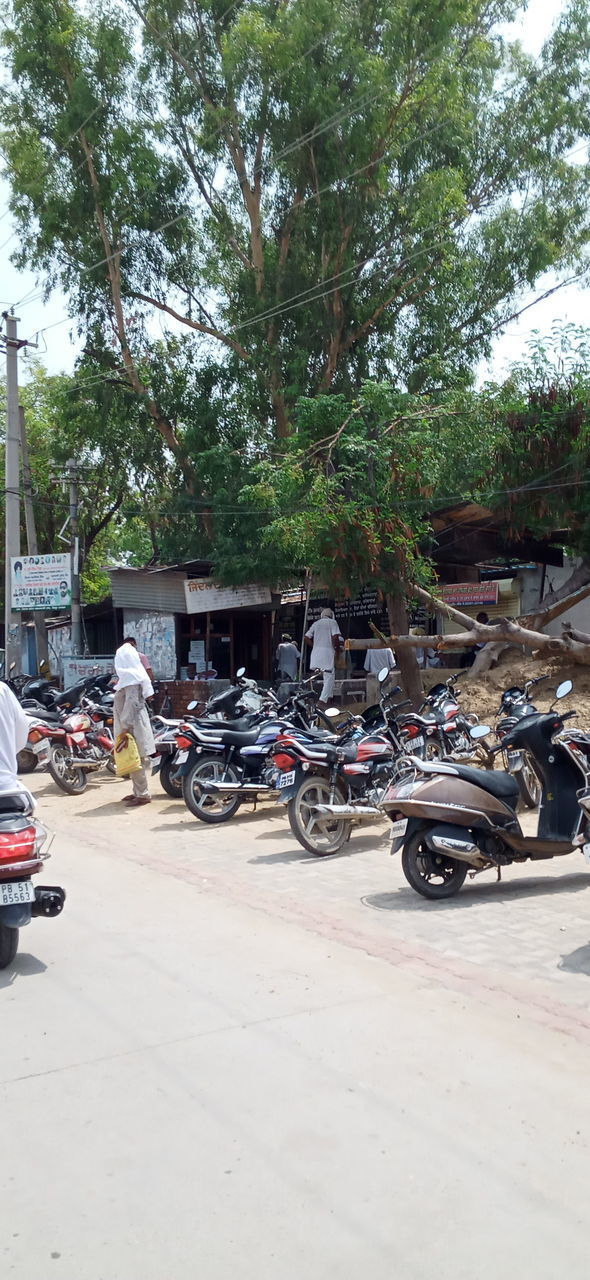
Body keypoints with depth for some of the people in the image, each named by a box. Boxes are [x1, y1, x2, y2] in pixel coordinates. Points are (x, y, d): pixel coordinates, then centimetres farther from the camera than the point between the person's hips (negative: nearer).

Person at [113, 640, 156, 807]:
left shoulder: (131, 681, -16)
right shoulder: (129, 677, 13)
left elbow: (131, 705, -22)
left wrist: (125, 727, -24)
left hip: (133, 727, -10)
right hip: (132, 725, 10)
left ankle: (143, 794, -1)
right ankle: (138, 792, 21)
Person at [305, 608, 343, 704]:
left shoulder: (316, 623, 17)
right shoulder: (332, 622, 2)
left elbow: (306, 638, 11)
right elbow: (335, 637, -11)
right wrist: (337, 648, 2)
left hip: (316, 652, 5)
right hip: (328, 651, -5)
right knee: (329, 677, -2)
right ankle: (323, 700, -12)